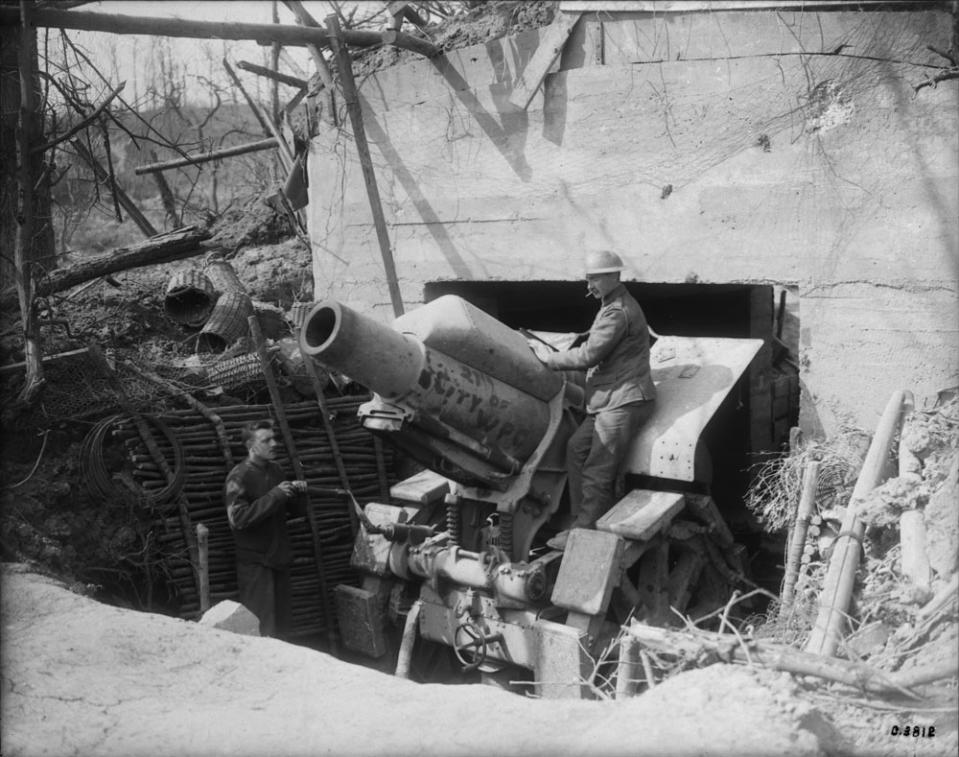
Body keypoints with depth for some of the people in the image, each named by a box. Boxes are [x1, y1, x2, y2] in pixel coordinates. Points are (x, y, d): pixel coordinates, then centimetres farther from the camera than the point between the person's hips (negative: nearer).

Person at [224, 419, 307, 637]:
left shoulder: (275, 471, 9)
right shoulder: (239, 477, -12)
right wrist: (274, 495, -24)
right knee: (262, 630, -5)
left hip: (280, 558, 7)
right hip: (255, 562, -7)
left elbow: (298, 510, 17)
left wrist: (298, 492, -6)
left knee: (281, 627, 11)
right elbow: (238, 518, -24)